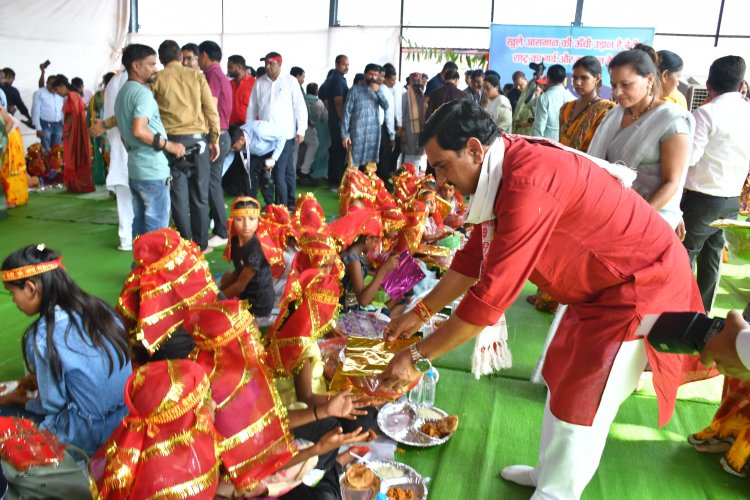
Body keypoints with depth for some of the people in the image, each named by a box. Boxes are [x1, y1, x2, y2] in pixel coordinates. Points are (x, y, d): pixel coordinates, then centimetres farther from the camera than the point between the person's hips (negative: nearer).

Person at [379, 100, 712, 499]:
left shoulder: (528, 184, -33)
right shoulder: (506, 169, -2)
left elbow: (492, 293, -32)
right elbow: (476, 255, 6)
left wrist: (418, 356, -23)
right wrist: (420, 312, 6)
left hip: (642, 281, -9)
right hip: (604, 278, 9)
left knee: (580, 404, 1)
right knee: (561, 378, 18)